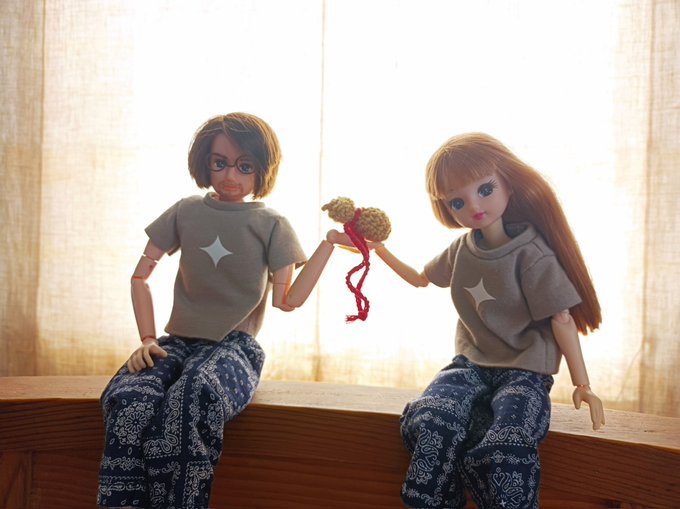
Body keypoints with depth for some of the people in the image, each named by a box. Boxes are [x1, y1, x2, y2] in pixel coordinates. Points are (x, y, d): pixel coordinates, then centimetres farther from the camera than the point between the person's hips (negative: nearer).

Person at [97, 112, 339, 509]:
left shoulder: (271, 225, 5)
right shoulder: (186, 212, 12)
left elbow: (287, 299, -4)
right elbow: (141, 275, 14)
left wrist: (329, 243, -8)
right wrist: (147, 338, 1)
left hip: (235, 346, -2)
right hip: (179, 341, 3)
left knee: (193, 398, -39)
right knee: (128, 400, -33)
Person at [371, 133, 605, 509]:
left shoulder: (532, 254, -11)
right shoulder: (461, 249, 8)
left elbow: (562, 319, -8)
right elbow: (421, 278, 28)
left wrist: (582, 384, -8)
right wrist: (379, 250, 20)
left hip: (525, 371, -5)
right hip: (471, 364, 5)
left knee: (503, 448, -35)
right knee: (430, 424, -28)